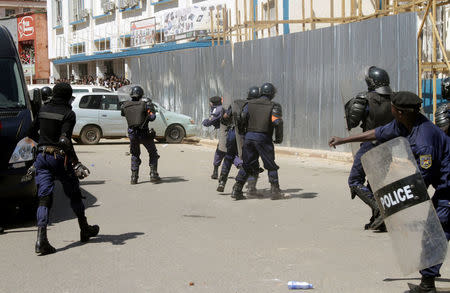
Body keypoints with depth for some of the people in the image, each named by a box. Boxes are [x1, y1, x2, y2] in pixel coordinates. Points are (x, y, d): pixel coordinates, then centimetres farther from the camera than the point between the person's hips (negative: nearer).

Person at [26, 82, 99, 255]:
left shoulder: (44, 110, 7)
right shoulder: (68, 114, -11)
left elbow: (31, 132, 15)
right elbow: (64, 140, -21)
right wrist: (76, 163, -17)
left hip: (42, 157, 5)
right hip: (59, 158, -4)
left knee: (44, 197, -1)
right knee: (74, 194, 15)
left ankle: (41, 239, -15)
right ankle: (85, 230, 31)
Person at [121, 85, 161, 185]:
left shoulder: (125, 105, -1)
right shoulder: (144, 104, -9)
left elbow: (123, 114, 19)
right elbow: (152, 117, -12)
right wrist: (150, 105, 4)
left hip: (132, 134, 3)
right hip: (144, 133, -2)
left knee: (135, 155, 19)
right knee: (153, 154, 16)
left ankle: (134, 177, 11)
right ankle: (153, 175, 7)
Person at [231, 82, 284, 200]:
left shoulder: (250, 104, 9)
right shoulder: (274, 106, -2)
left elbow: (242, 119, 4)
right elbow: (277, 122, -12)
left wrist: (242, 134, 16)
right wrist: (279, 138, 0)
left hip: (248, 137, 4)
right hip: (263, 138, -4)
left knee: (247, 165, 13)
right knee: (271, 166, 9)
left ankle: (237, 190, 9)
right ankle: (275, 191, 7)